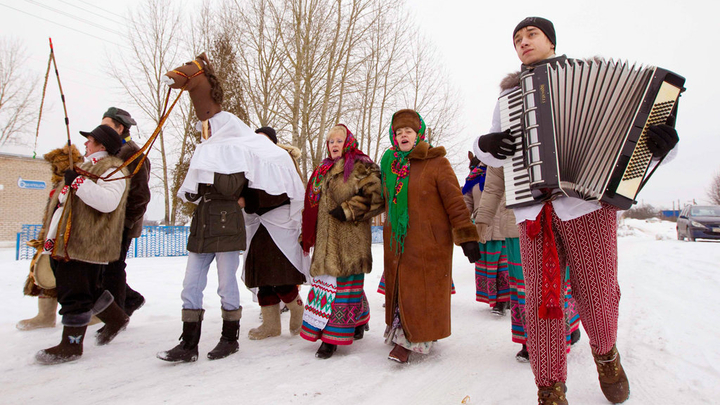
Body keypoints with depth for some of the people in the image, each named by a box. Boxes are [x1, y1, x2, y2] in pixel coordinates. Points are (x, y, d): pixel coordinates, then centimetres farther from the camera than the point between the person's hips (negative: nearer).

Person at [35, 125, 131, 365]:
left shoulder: (112, 170, -10)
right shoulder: (87, 166, 22)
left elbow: (108, 201, -29)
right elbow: (67, 200, 30)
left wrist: (78, 183, -30)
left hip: (85, 244, -10)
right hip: (63, 243, 10)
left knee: (75, 294, -5)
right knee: (88, 290, 17)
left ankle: (71, 345, 6)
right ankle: (116, 318, 33)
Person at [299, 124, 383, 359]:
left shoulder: (360, 167, -3)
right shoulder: (323, 170, 21)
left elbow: (375, 198, -13)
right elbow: (314, 203, 26)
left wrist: (347, 210, -16)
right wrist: (307, 235, 22)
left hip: (350, 237, -8)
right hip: (326, 238, 8)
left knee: (343, 283, -6)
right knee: (327, 280, 10)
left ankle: (333, 336, -2)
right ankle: (359, 321, 29)